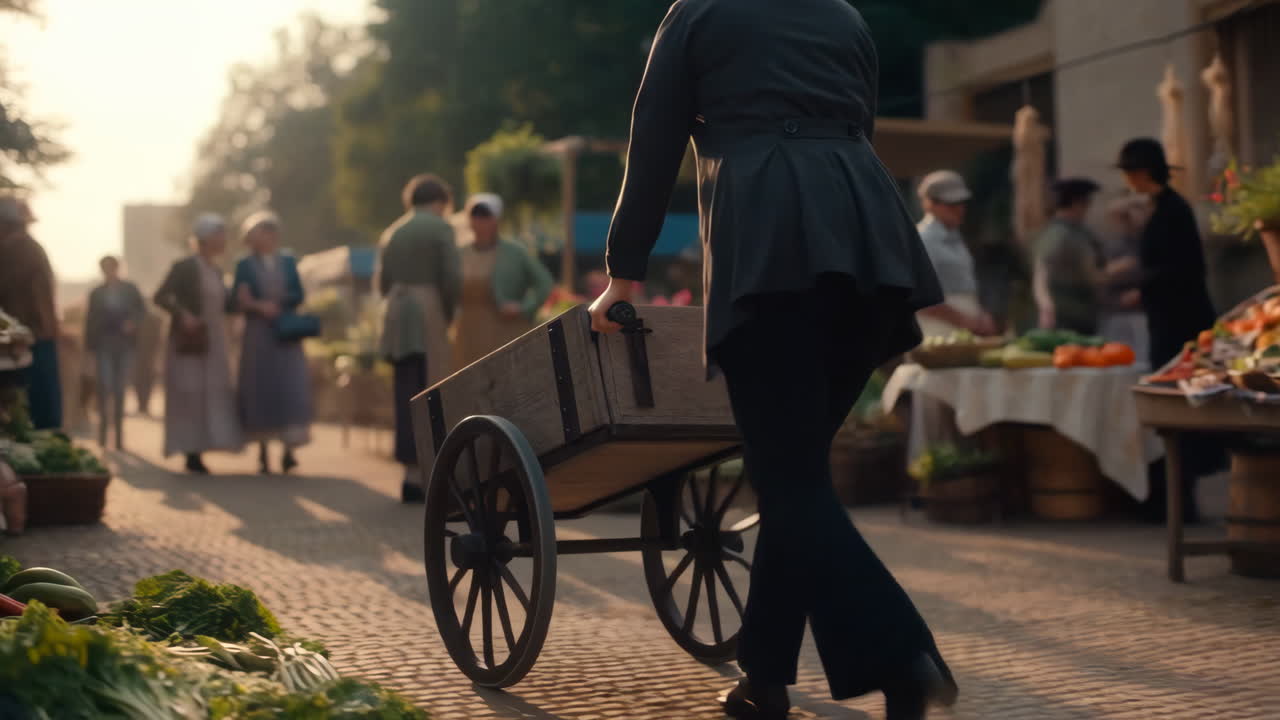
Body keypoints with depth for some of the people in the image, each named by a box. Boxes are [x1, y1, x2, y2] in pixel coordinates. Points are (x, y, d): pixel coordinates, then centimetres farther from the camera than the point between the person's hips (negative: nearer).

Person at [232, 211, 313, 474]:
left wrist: (276, 302, -10)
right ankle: (263, 452, 4)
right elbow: (239, 301, 1)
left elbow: (299, 295, 5)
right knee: (259, 389, -3)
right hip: (258, 335, -1)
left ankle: (289, 449, -7)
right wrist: (260, 307, -15)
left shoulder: (288, 262, 12)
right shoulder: (245, 265, 6)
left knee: (291, 388, -10)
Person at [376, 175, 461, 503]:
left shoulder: (392, 232, 17)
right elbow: (452, 278, -11)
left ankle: (412, 475, 7)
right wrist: (447, 315, 4)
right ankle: (418, 474, -8)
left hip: (396, 318, 7)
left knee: (406, 399, 7)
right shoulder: (441, 228, -3)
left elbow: (382, 281, 14)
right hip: (428, 318, -7)